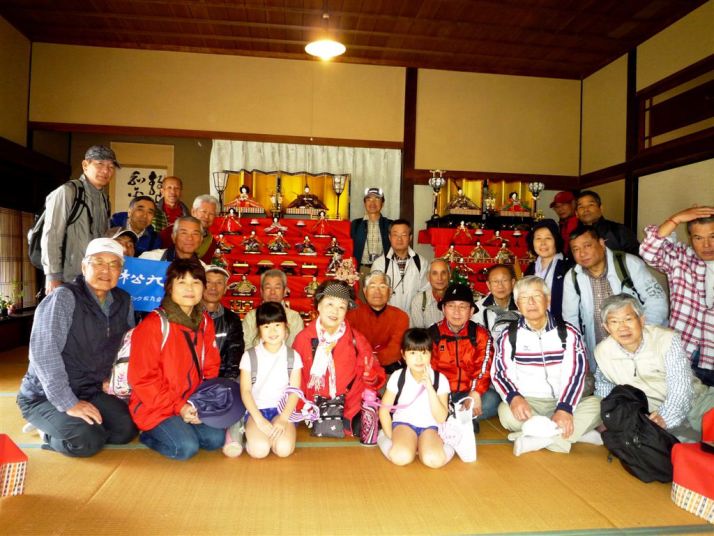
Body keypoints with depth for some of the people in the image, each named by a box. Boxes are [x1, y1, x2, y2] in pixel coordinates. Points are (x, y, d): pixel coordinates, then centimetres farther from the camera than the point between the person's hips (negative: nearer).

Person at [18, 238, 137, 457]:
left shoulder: (124, 302, 1)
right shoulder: (64, 298, -19)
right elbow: (44, 353, -26)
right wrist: (68, 403, -27)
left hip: (91, 392, 6)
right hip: (46, 396, -6)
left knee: (126, 429, -13)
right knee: (87, 441, -27)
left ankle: (59, 427, 8)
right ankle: (51, 429, 4)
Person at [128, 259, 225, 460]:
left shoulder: (205, 322, 4)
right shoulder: (153, 324, -16)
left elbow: (211, 368, 10)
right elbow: (142, 379, -15)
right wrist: (178, 407, -18)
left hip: (193, 404, 5)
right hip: (155, 407, -5)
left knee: (216, 439, -13)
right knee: (186, 448, -21)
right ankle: (149, 435, 5)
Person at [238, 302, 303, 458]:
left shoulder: (293, 356, 4)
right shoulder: (250, 356, 2)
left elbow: (295, 391, 0)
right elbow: (245, 391, -2)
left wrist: (283, 419, -15)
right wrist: (259, 419, -15)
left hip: (282, 410, 1)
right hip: (257, 410, -1)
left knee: (284, 449, -26)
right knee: (259, 450, -27)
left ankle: (272, 433, 5)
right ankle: (253, 433, 5)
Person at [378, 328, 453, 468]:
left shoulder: (440, 380, -7)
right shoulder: (398, 377, -6)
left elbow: (441, 418, -13)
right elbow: (384, 409, 2)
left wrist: (429, 387, -22)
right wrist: (391, 437, -5)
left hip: (430, 426, 0)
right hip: (404, 423, 0)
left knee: (434, 459, -29)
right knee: (401, 457, -30)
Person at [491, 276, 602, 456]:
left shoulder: (568, 333, 2)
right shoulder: (509, 336, 2)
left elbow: (576, 373, -7)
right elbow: (499, 373, -3)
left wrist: (565, 408, -23)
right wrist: (514, 397, -26)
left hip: (563, 403, 1)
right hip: (528, 404, 0)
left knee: (597, 405, -26)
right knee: (507, 412, -32)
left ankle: (537, 440, -27)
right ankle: (577, 432, -21)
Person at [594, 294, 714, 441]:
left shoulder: (667, 339, -14)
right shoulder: (602, 352, -5)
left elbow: (680, 386, -21)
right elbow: (603, 381, 18)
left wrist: (664, 417, -38)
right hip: (652, 411, 0)